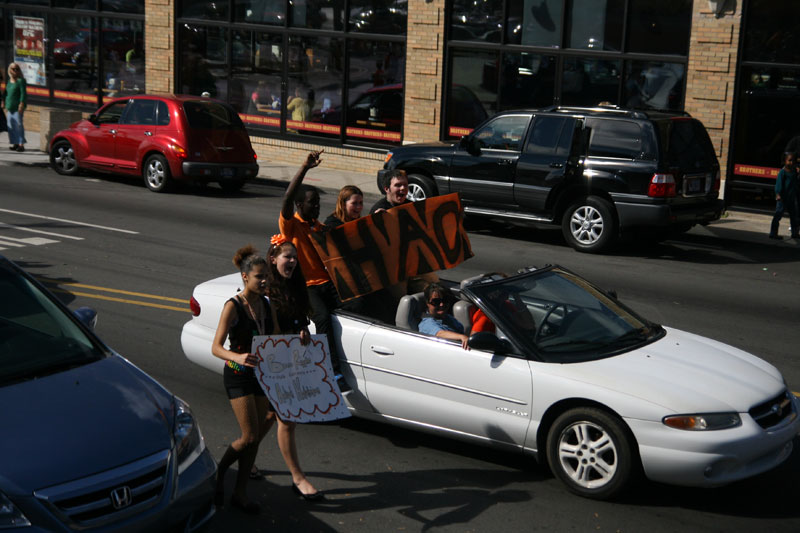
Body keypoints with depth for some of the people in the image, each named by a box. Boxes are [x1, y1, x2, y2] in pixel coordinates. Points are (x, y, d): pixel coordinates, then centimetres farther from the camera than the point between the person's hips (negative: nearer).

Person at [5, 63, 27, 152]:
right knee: (11, 125, 5)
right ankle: (15, 143, 11)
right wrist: (6, 105, 19)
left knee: (18, 124, -12)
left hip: (17, 107, -7)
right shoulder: (9, 81, 16)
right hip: (10, 107, 7)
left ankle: (21, 144, -13)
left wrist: (22, 104, -20)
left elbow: (23, 93, -12)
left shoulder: (20, 81, -5)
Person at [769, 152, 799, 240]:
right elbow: (779, 183, -15)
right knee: (779, 214, -8)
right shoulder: (782, 172, -11)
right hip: (783, 198, -7)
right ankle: (773, 233, -6)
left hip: (792, 197, 7)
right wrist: (778, 194, -24)